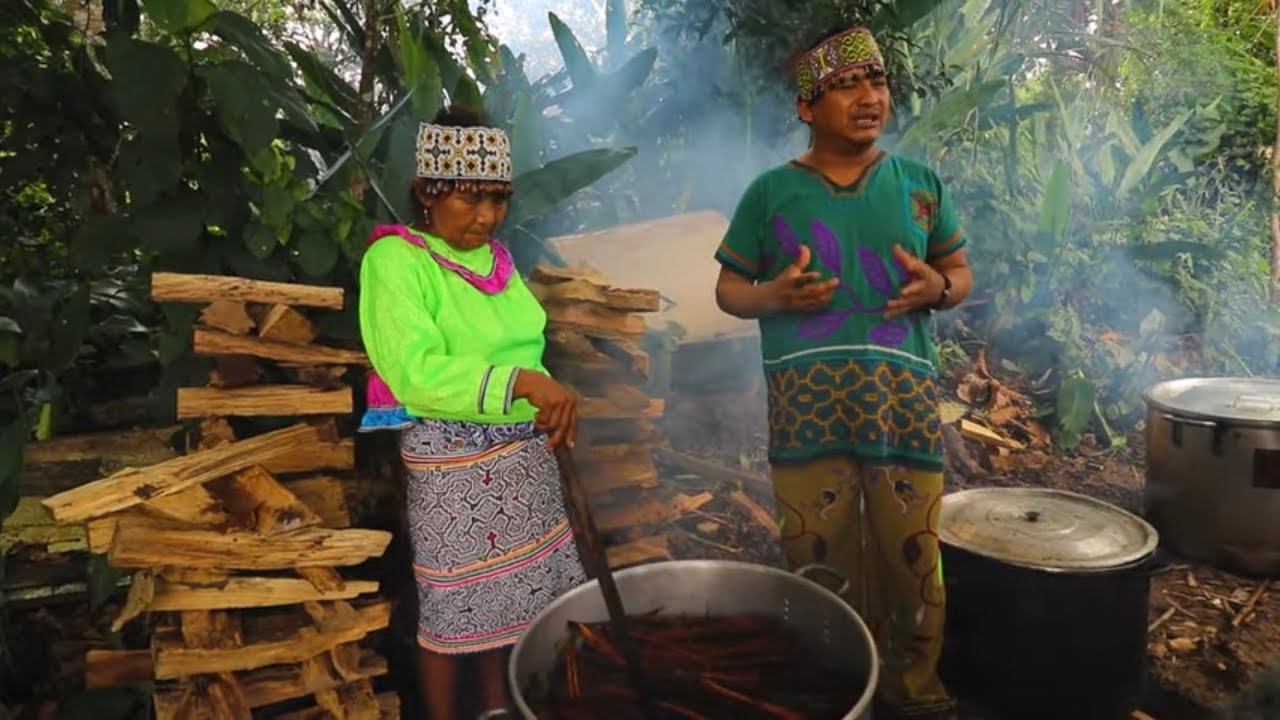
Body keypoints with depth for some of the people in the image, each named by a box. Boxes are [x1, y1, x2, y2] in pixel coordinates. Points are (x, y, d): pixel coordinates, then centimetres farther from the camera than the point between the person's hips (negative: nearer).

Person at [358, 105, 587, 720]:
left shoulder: (494, 257, 7)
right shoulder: (395, 259, -15)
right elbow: (416, 372, -27)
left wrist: (551, 403, -1)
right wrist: (522, 383, -35)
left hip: (522, 451, 7)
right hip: (450, 459, -7)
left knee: (511, 587, 19)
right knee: (451, 604, 8)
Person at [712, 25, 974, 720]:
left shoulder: (920, 182, 8)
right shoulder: (771, 191, 2)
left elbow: (961, 272, 15)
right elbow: (728, 288, 6)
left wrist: (937, 287, -9)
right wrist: (774, 296, -15)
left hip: (903, 401, 2)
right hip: (807, 409, -1)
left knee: (912, 563, 8)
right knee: (819, 567, 10)